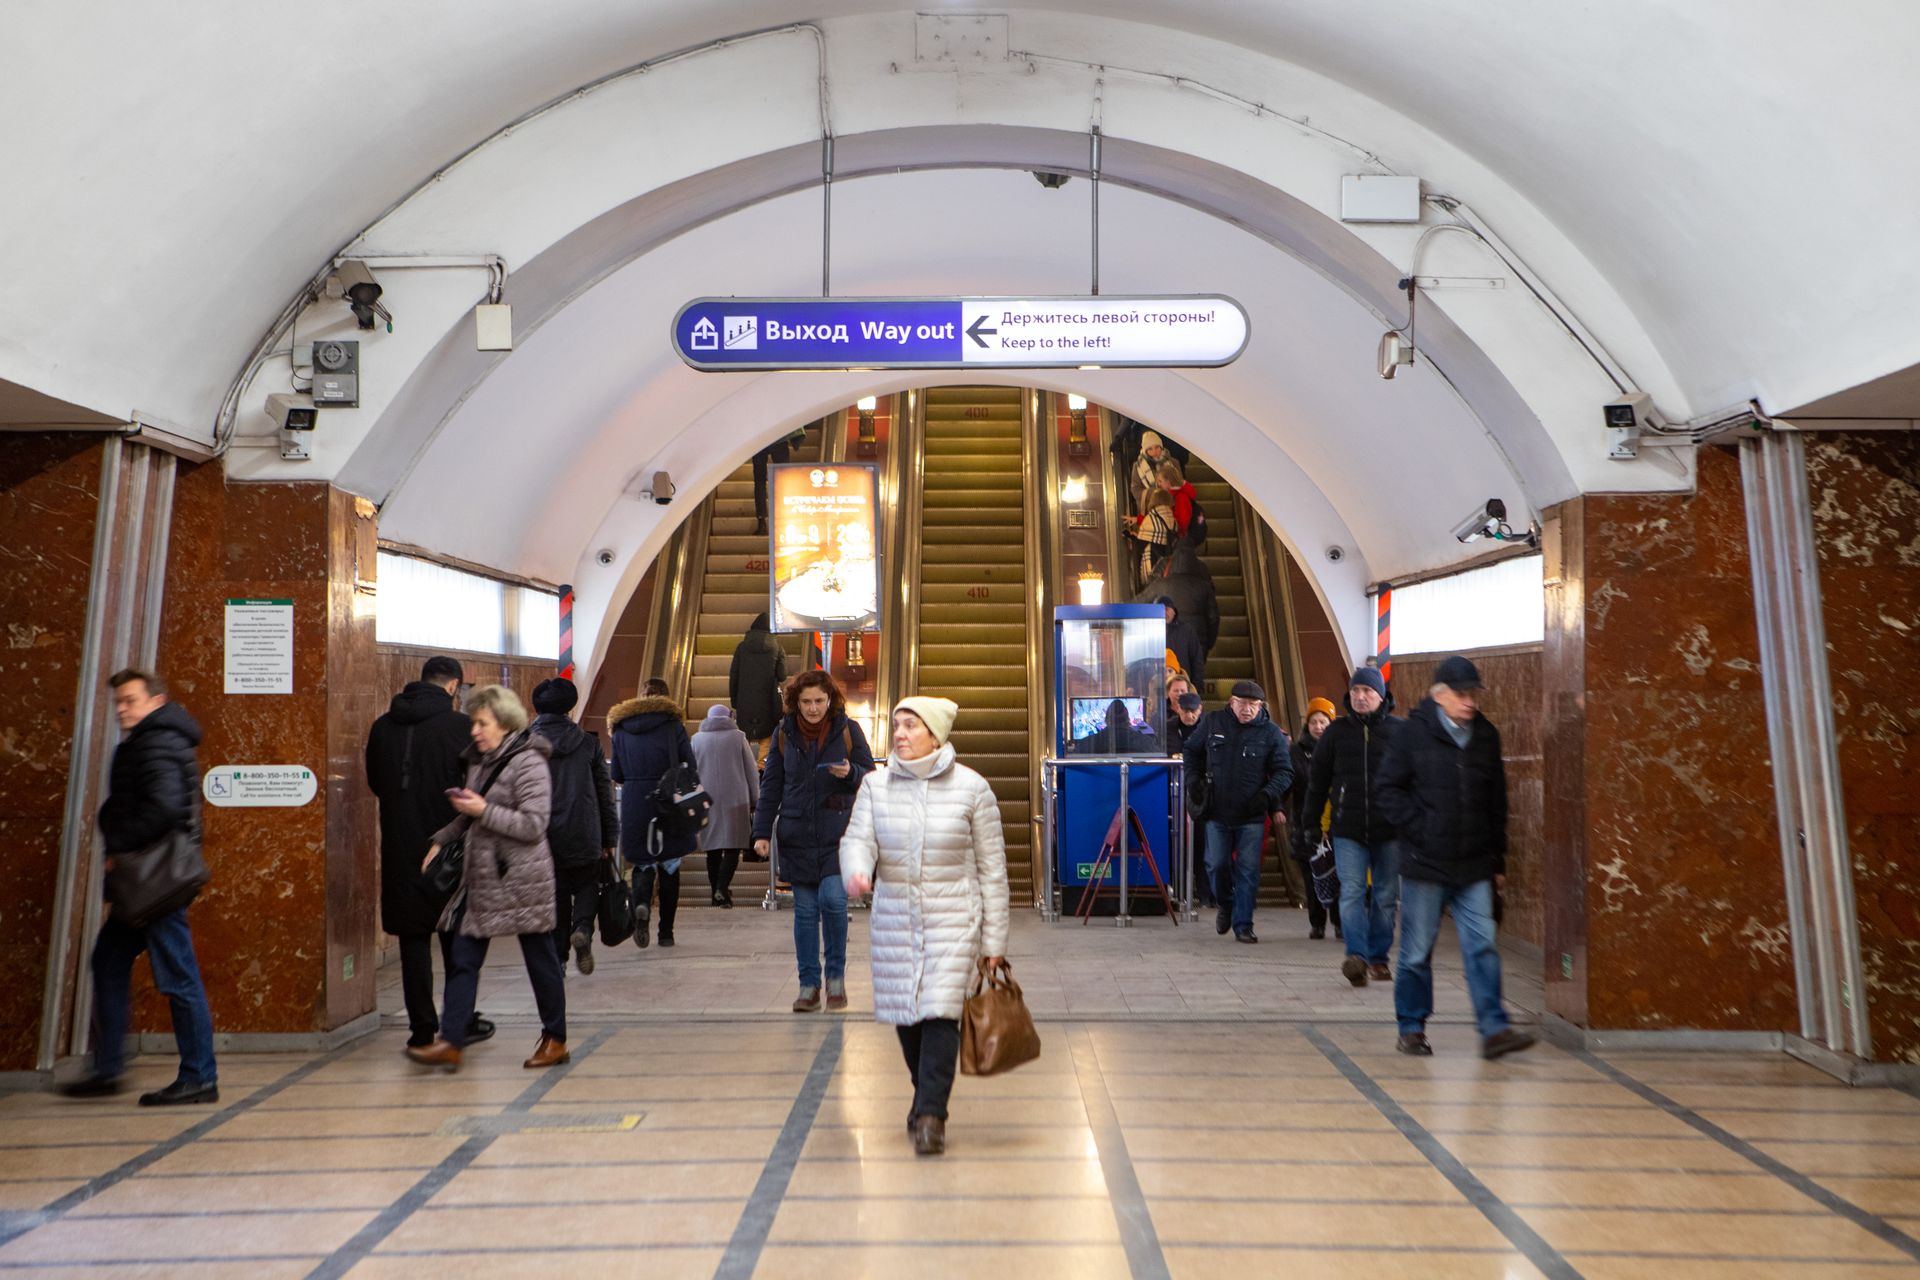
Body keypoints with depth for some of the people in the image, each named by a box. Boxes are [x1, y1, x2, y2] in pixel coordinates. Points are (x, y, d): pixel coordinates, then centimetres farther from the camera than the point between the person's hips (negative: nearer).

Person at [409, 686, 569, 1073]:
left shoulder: (528, 763, -13)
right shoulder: (479, 760, 13)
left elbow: (534, 825, -19)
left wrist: (483, 810, -21)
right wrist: (441, 840, 12)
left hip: (522, 879, -8)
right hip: (481, 877, 8)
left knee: (540, 960, 5)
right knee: (463, 960, 2)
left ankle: (555, 1041, 18)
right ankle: (451, 1043, 4)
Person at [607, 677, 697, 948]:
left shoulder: (621, 728, 7)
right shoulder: (674, 726, -1)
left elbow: (616, 776, 8)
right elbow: (691, 770, -3)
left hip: (634, 807, 1)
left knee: (643, 863, 13)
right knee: (669, 867, 10)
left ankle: (641, 904, -18)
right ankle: (666, 932, 11)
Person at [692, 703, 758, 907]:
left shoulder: (696, 739, 6)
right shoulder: (738, 737, 2)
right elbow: (752, 772, 3)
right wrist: (755, 801, 11)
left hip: (707, 801, 2)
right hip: (735, 800, -2)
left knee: (713, 848, 10)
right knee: (733, 845, 0)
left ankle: (716, 892, 13)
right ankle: (722, 888, -18)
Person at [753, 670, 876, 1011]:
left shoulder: (848, 730, -1)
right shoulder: (784, 734, 4)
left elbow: (870, 777, 4)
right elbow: (771, 785, 8)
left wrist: (850, 773, -18)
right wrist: (762, 832, 3)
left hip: (838, 833, -2)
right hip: (797, 835, 2)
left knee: (832, 898, -16)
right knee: (805, 910, 4)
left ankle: (836, 975, 5)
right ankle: (809, 986, 14)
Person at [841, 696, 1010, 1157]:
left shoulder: (971, 788, -5)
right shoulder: (876, 785, 3)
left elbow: (992, 868, -1)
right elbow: (858, 839, -4)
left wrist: (994, 939, -1)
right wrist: (857, 871, -30)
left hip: (952, 918, -3)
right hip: (893, 918, 3)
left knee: (940, 1012, -13)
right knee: (905, 1013, 12)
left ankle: (931, 1114, -4)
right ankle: (926, 1095, 35)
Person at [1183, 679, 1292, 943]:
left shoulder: (1271, 732, -4)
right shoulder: (1213, 723, 1)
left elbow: (1284, 772, -1)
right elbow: (1191, 751, 16)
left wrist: (1268, 794, -18)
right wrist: (1193, 779, 2)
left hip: (1251, 815, -1)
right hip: (1216, 813, 2)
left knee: (1248, 870, -1)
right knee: (1217, 865, 8)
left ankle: (1243, 925, 7)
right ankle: (1225, 906, 35)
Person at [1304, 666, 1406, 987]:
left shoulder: (1400, 730, 2)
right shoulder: (1337, 731, 6)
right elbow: (1318, 780, 12)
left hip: (1389, 829, 0)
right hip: (1348, 829, 0)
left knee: (1385, 896, 7)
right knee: (1351, 892, -11)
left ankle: (1378, 957, 19)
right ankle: (1356, 956, -17)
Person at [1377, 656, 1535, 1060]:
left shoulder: (1486, 736, 8)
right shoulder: (1413, 733, -5)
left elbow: (1497, 802, 14)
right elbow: (1389, 788, -2)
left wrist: (1498, 860, 13)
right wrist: (1419, 831, -11)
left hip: (1475, 865, 3)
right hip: (1425, 864, -3)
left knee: (1482, 947, -1)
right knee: (1417, 951, 5)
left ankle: (1494, 1029, 2)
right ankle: (1411, 1029, 17)